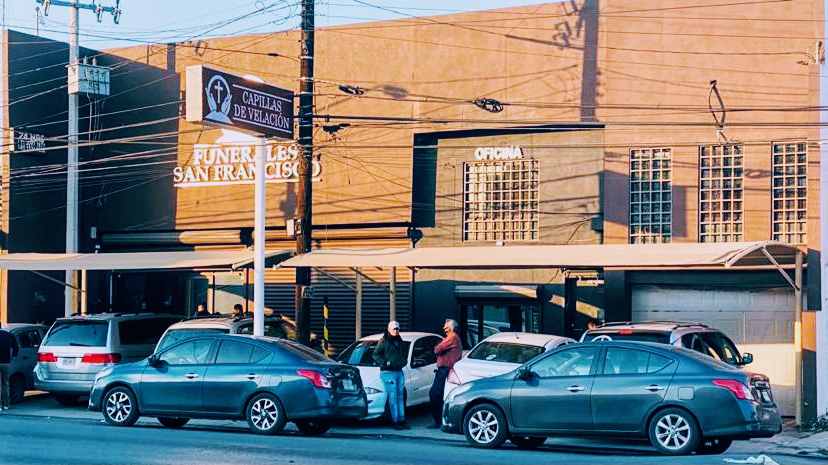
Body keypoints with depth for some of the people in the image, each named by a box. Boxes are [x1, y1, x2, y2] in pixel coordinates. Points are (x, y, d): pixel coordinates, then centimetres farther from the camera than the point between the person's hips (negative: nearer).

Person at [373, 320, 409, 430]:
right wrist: (384, 362, -13)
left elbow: (404, 353, 30)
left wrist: (404, 361, 13)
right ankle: (395, 421, -6)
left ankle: (402, 420, 11)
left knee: (400, 396, 7)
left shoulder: (400, 342, 14)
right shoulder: (384, 342, -4)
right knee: (393, 397, -8)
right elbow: (375, 355, -4)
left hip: (399, 372, 6)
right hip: (388, 372, -6)